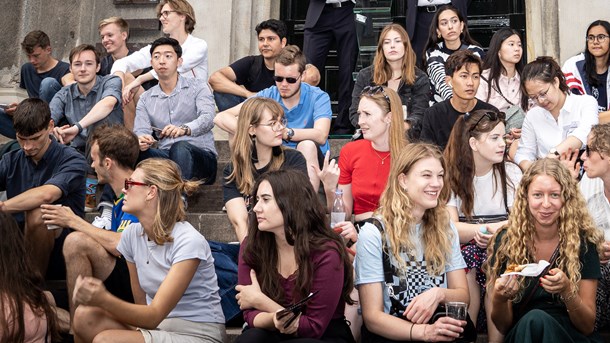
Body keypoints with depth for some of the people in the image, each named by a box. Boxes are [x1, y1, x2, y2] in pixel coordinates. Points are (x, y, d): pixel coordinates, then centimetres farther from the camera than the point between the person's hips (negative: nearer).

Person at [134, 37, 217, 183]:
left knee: (180, 148, -37)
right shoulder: (146, 98, 16)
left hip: (201, 156, -3)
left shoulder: (198, 87, 4)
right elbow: (141, 130, 3)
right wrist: (140, 141, -23)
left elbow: (208, 118, -15)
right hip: (165, 156, 3)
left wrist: (184, 129, -36)